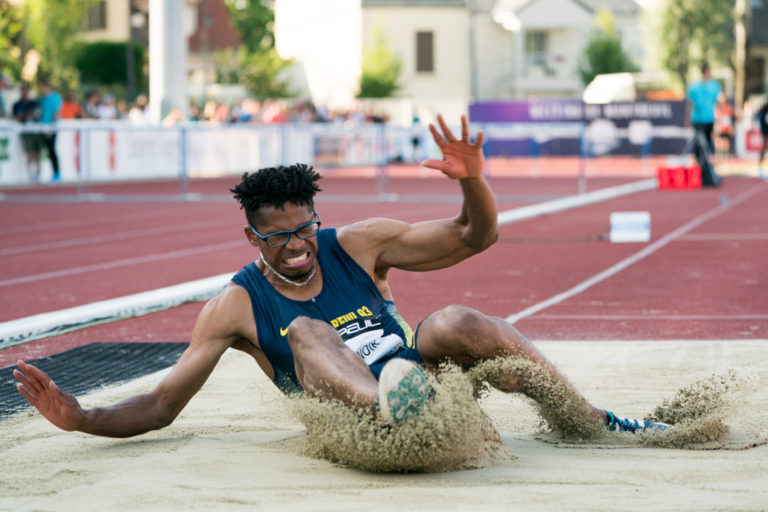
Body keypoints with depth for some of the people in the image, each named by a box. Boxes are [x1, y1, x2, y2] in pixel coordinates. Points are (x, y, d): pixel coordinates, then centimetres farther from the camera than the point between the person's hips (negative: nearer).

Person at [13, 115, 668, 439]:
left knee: (460, 323, -27)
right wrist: (79, 418, -12)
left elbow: (477, 236, 9)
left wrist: (472, 181, -13)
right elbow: (161, 407, 5)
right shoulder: (237, 306, 5)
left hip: (414, 376, 3)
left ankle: (598, 422, -18)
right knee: (306, 331, -29)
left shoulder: (358, 244, 9)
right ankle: (389, 413, -62)